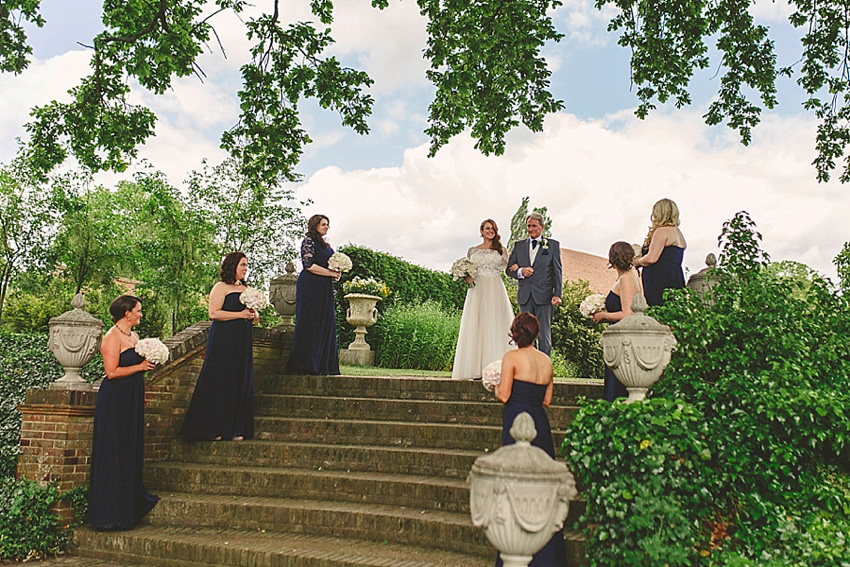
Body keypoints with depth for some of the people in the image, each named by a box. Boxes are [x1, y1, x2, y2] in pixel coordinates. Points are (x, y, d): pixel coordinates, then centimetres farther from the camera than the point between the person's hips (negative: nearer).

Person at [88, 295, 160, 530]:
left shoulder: (134, 336, 14)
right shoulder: (112, 337, -13)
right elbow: (112, 371, -20)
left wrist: (149, 361, 6)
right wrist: (140, 366, -14)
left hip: (132, 400, 9)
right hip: (115, 402, -9)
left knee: (131, 452, 14)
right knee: (114, 455, -3)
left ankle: (131, 504, 24)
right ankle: (110, 513, 5)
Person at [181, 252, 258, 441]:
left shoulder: (246, 289, 18)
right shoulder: (221, 287, -4)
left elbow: (255, 316, 23)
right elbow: (214, 313, -15)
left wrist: (254, 315, -1)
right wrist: (240, 314, -16)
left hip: (243, 342, 7)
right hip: (223, 341, -7)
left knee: (241, 384, 5)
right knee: (220, 382, -4)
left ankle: (236, 429, 12)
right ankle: (213, 429, 4)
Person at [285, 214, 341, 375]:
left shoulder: (326, 245, 20)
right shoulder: (308, 241, -4)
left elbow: (332, 265, 26)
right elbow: (309, 265, -15)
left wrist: (336, 274, 3)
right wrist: (331, 273, -11)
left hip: (325, 290, 8)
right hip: (311, 288, -8)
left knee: (326, 325, 4)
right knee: (310, 324, -8)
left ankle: (324, 365, 6)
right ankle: (303, 364, -5)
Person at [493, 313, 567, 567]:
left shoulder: (512, 357, -8)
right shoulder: (546, 361, 9)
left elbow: (504, 395, -11)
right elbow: (547, 400, 13)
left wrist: (497, 387, 10)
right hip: (541, 423, 6)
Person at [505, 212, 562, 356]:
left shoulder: (553, 245, 6)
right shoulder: (518, 245, 12)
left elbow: (557, 272, 2)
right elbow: (509, 269, 13)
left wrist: (557, 294, -8)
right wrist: (520, 271, -9)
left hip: (544, 296, -3)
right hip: (525, 296, 3)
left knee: (544, 334, -1)